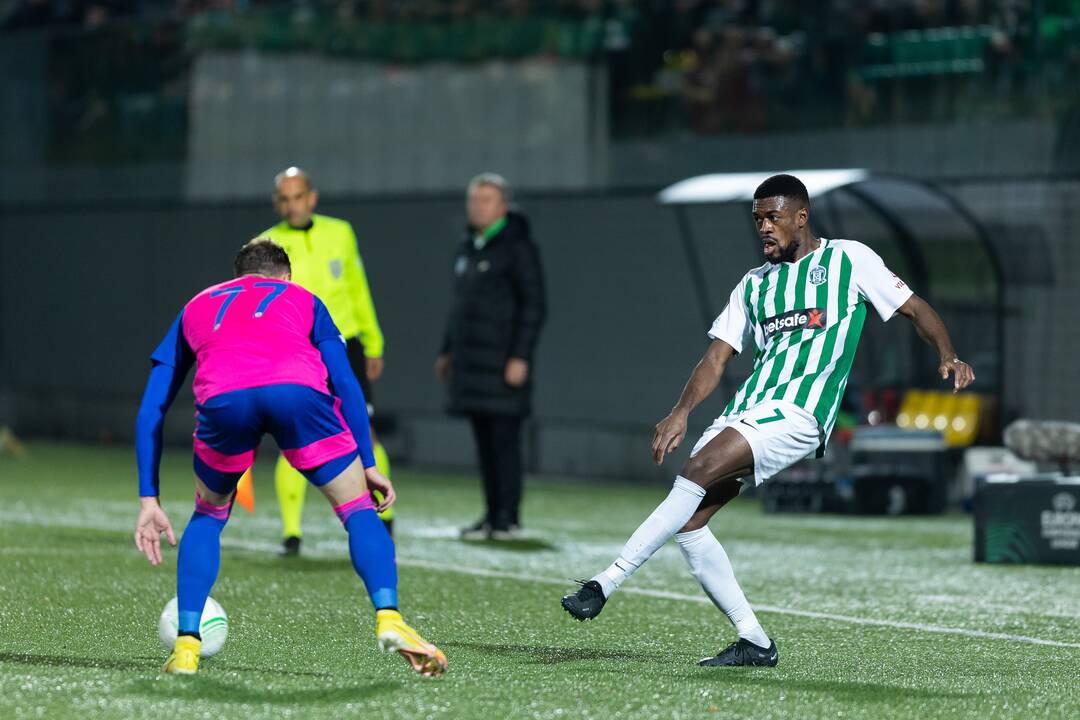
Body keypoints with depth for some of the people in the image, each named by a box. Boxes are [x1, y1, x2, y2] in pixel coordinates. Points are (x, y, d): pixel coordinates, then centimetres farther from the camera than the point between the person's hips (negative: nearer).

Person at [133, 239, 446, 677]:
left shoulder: (196, 307, 40)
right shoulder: (303, 300, 36)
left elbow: (151, 412, 34)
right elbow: (346, 385, 23)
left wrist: (148, 499, 34)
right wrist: (368, 464, 25)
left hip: (222, 399, 1)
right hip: (297, 390, -1)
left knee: (208, 517, 27)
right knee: (358, 510, 16)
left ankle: (186, 645, 16)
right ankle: (389, 618, -4)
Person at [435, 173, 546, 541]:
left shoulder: (517, 247, -8)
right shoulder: (469, 248, 17)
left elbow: (533, 306, -12)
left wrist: (520, 357, -18)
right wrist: (447, 351, 22)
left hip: (503, 362, -8)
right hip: (471, 360, 8)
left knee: (504, 438, -8)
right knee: (484, 441, 8)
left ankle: (509, 518, -4)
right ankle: (492, 515, 13)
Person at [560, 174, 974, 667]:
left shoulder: (850, 259, 7)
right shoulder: (754, 284, 21)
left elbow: (915, 309, 10)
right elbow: (717, 356, 15)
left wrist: (948, 357, -9)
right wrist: (681, 414, -1)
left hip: (798, 414, -7)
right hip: (745, 412, 7)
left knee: (696, 474, -26)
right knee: (688, 523, -7)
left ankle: (605, 584, -27)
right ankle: (754, 643, 0)